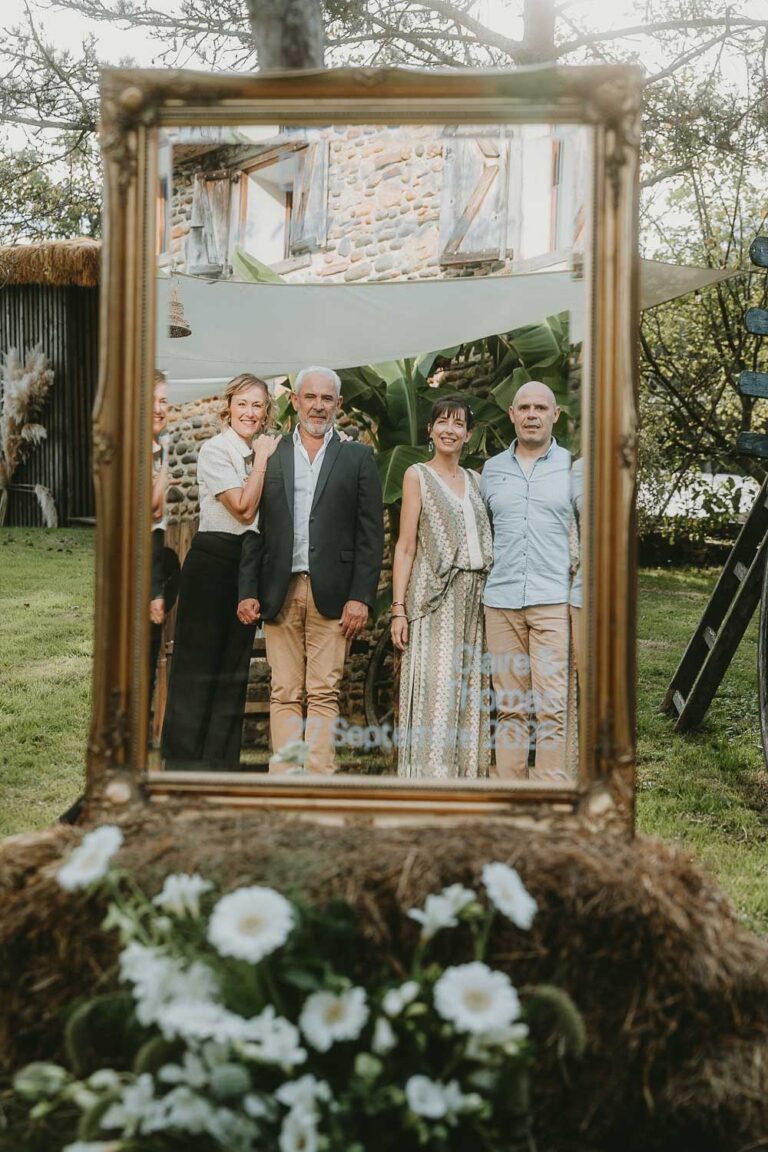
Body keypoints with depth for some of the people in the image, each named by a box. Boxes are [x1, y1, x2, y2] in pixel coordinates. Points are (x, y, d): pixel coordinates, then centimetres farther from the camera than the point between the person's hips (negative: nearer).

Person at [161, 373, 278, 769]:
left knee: (234, 670, 9)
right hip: (212, 562, -7)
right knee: (197, 666, -1)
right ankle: (183, 760, 5)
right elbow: (243, 509, -17)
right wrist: (262, 460, -9)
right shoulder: (215, 450, -8)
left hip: (250, 566, 7)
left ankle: (220, 762, 17)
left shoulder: (260, 453, 13)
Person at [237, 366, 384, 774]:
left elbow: (371, 534, 2)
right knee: (284, 693, 3)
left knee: (324, 694, -1)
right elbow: (254, 529, 9)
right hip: (279, 593, 2)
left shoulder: (358, 458, 8)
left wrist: (361, 597, -6)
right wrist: (248, 591, 0)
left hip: (331, 594, -1)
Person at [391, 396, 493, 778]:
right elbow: (405, 547, -2)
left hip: (473, 599, 5)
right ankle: (430, 776, -6)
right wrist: (398, 608, -10)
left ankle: (465, 773, 10)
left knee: (468, 693, 4)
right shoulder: (418, 476, 3)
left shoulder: (474, 480, 17)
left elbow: (484, 542, 17)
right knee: (434, 690, -9)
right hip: (434, 600, -5)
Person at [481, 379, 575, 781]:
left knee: (552, 707, -9)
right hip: (500, 601, 3)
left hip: (553, 601, -3)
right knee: (510, 708, 5)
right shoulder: (492, 469, 14)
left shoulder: (573, 468, 6)